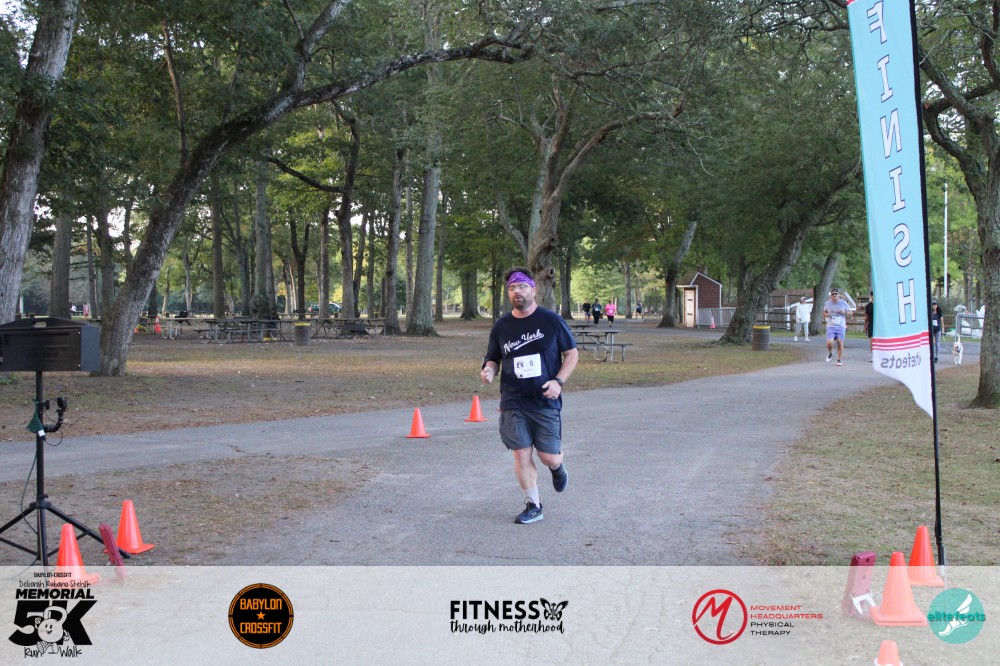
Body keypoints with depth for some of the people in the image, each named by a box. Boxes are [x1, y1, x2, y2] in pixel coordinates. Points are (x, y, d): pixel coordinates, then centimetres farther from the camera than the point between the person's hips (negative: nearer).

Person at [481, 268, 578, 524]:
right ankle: (533, 506, 15)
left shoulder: (551, 320, -2)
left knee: (550, 457, -3)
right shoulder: (501, 326, 6)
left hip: (546, 401, -2)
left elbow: (572, 354, 3)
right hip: (513, 403, 2)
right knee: (521, 454, -2)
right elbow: (493, 358, 16)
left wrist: (558, 381, -12)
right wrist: (489, 370, -8)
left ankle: (557, 467, 35)